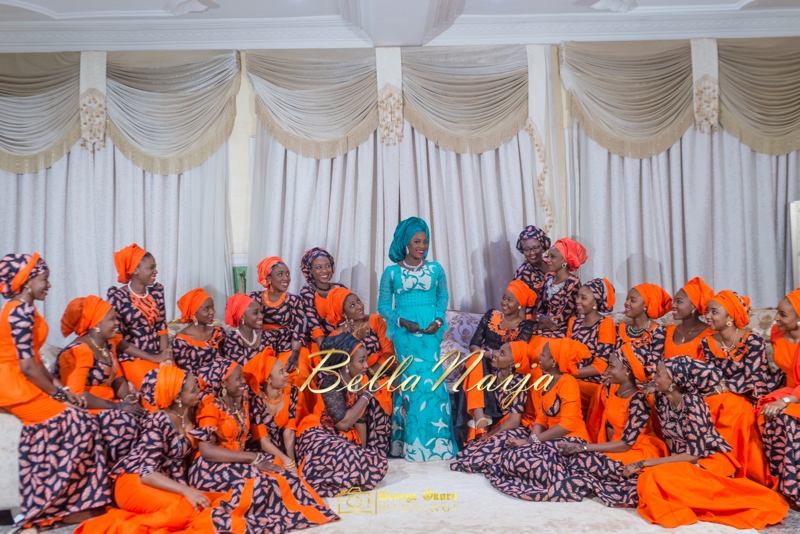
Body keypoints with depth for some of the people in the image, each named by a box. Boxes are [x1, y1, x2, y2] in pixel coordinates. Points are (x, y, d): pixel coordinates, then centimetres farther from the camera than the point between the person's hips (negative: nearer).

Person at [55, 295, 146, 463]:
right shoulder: (79, 351, -18)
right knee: (126, 422, -29)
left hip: (108, 406, 8)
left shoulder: (109, 344, 8)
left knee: (147, 417, -14)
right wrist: (117, 405, -23)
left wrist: (129, 398, -7)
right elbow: (76, 395, -25)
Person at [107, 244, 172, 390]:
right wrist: (153, 358, -14)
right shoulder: (117, 296, -8)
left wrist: (165, 356, -10)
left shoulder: (156, 291, 7)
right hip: (133, 358, -4)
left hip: (158, 355, 5)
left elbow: (162, 327, 7)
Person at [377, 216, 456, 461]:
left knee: (431, 378, -2)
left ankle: (433, 441, 12)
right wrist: (403, 322, -12)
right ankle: (413, 443, 12)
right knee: (412, 379, -1)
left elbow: (443, 296, 14)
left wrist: (439, 320, -4)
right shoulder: (391, 272, 1)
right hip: (405, 332, -1)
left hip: (430, 331, 1)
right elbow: (383, 306, 3)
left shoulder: (435, 268, 6)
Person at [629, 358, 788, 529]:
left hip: (710, 460, -7)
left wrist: (643, 463, -24)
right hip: (682, 460, 7)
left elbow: (693, 454, -24)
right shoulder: (660, 397, -5)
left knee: (657, 477, -30)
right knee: (648, 478, -21)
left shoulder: (692, 402, -25)